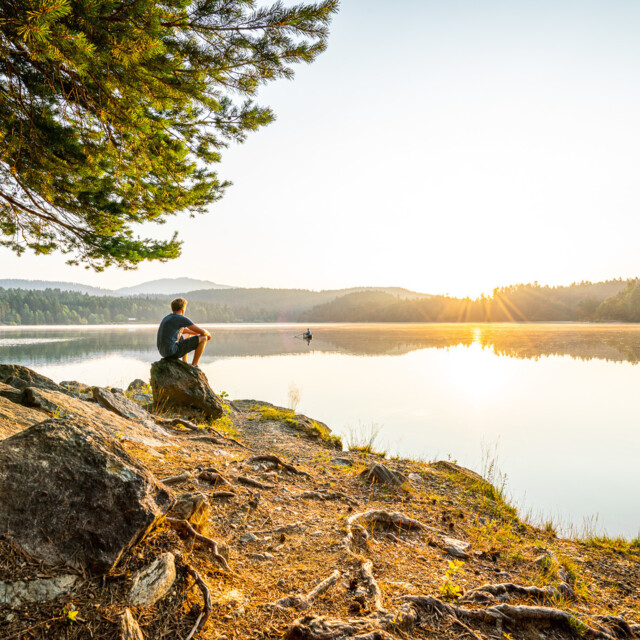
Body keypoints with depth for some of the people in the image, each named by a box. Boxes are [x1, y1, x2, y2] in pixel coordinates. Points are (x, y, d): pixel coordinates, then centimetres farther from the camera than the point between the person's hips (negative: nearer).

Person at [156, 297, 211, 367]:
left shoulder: (167, 317, 16)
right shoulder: (182, 319, -11)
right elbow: (202, 332, -9)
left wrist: (197, 333, 28)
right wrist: (208, 334, 14)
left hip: (163, 351, 9)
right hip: (173, 352, -9)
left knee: (187, 335, 33)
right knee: (203, 338, -2)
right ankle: (194, 366, 6)